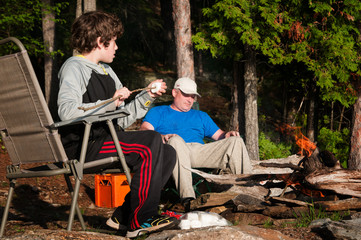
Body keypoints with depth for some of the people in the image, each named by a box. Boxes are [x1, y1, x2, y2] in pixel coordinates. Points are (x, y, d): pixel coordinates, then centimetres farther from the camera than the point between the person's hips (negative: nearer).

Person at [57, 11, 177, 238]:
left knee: (167, 153, -3)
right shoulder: (74, 68, -5)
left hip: (106, 140, 9)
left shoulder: (106, 71, 24)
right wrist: (110, 102, -23)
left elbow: (121, 119, 22)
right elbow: (67, 111, -24)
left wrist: (147, 96, 15)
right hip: (82, 144, -9)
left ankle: (124, 217, -3)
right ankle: (141, 221, -20)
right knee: (150, 141, -25)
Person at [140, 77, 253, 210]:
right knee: (176, 139, -40)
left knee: (236, 141, -15)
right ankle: (187, 197, -55)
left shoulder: (200, 116, 37)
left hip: (200, 151, 4)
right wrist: (161, 137, -16)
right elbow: (144, 130, 5)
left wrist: (227, 135, 2)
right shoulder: (158, 112, 24)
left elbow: (218, 135, 27)